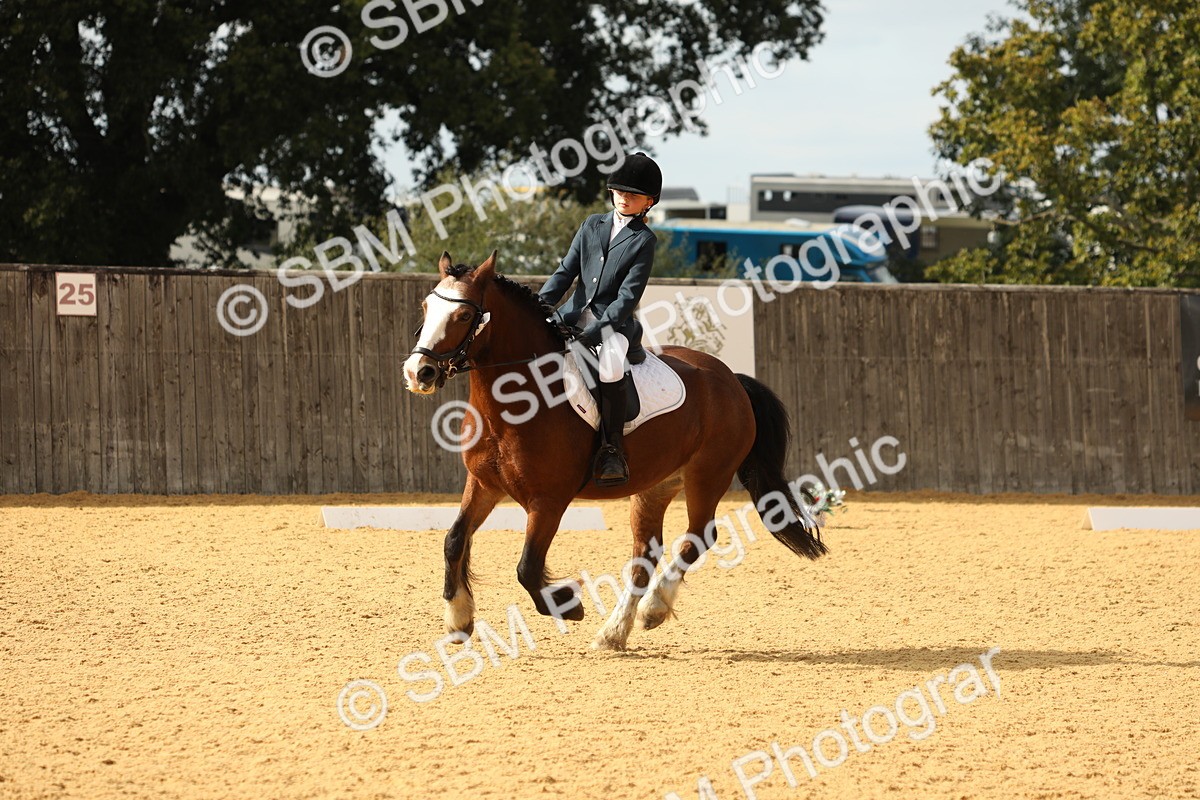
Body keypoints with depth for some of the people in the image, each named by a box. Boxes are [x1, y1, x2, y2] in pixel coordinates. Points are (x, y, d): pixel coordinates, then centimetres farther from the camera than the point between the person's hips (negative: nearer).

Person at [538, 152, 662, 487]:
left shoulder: (643, 240, -1)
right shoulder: (592, 226, 14)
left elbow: (629, 295, -9)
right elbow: (566, 271, 11)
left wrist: (595, 333, -19)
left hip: (614, 321, -5)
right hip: (574, 314, 5)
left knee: (611, 365, -34)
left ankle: (612, 450, -25)